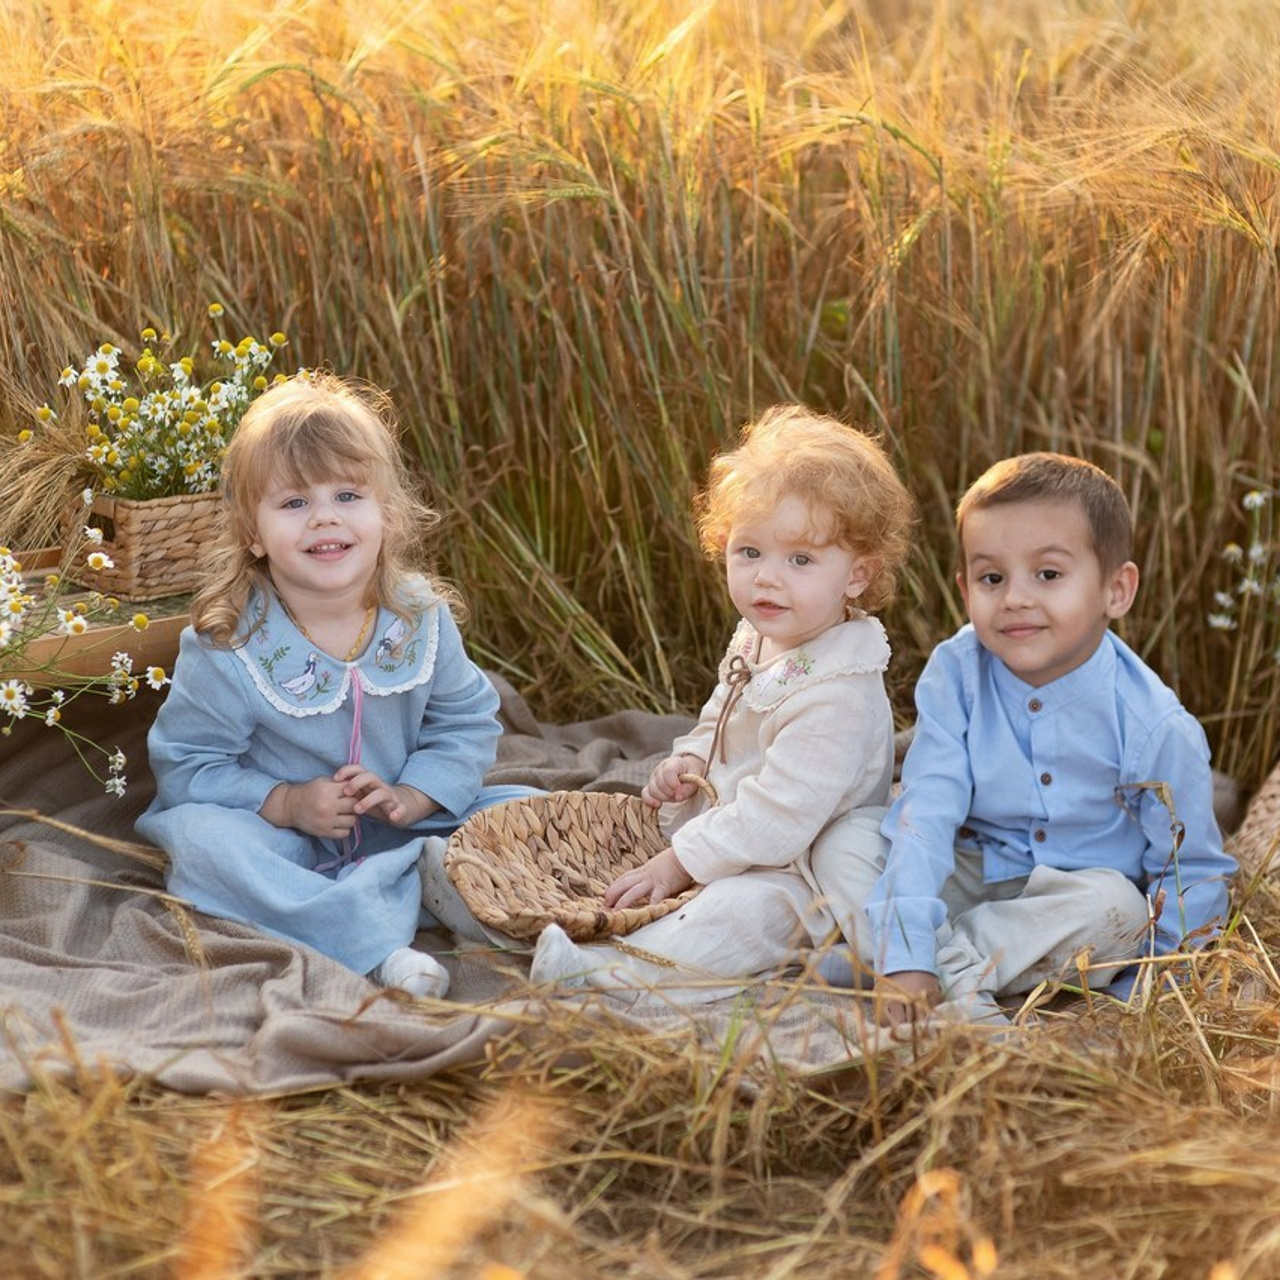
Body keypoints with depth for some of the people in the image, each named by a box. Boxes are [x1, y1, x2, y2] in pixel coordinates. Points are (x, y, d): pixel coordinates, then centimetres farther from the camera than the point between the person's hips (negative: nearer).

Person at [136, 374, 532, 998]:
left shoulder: (421, 616, -6)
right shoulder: (226, 643, -14)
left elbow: (468, 722, 4)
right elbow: (185, 764, -9)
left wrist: (410, 798, -14)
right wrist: (285, 803, -22)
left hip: (403, 829, 3)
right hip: (286, 843, -3)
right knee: (199, 836, -33)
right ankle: (379, 946, -41)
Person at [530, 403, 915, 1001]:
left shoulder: (836, 695, -27)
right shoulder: (754, 642, 4)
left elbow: (777, 816, -28)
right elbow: (719, 721, 24)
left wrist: (680, 862, -21)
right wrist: (687, 762, 3)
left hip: (805, 875, -11)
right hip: (739, 837, 11)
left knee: (745, 909, -37)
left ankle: (607, 973, -49)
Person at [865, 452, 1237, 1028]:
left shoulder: (1153, 726, -20)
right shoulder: (955, 676, -17)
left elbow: (1190, 874, -11)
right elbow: (925, 816, -25)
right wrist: (905, 956, -36)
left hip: (1082, 888, -1)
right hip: (972, 876, 1)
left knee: (1114, 904, -33)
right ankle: (957, 974, -31)